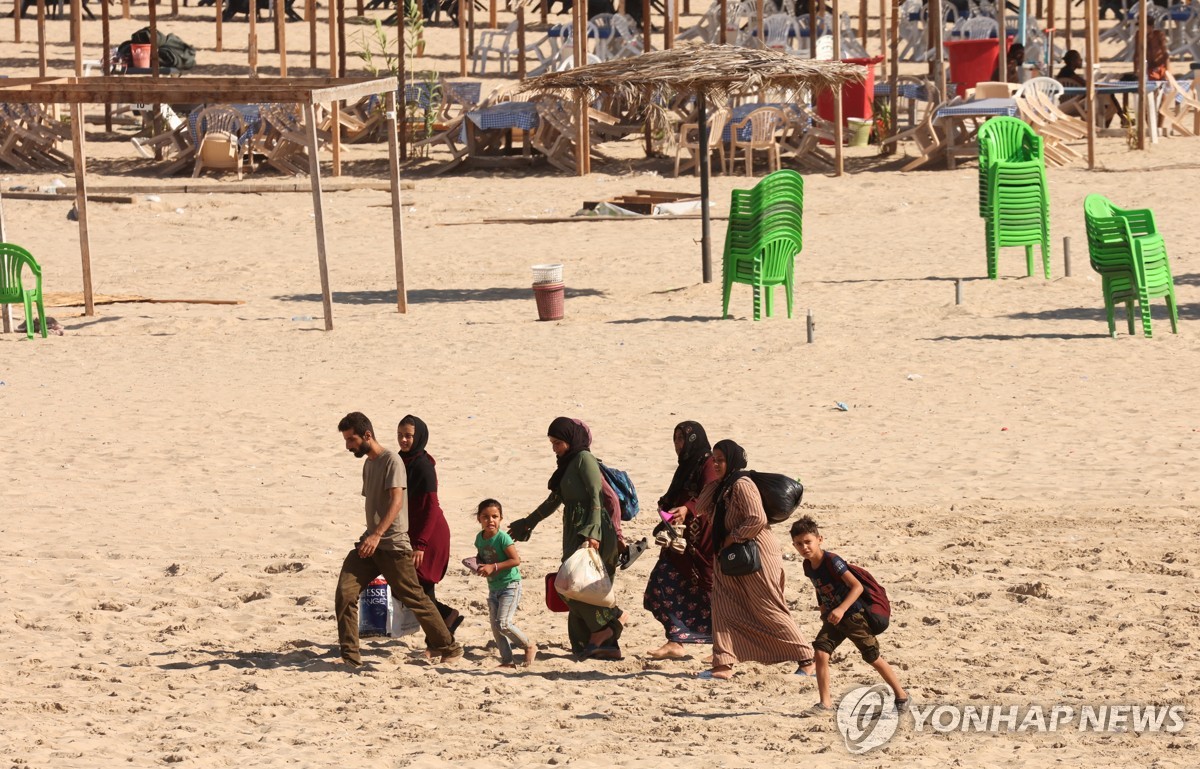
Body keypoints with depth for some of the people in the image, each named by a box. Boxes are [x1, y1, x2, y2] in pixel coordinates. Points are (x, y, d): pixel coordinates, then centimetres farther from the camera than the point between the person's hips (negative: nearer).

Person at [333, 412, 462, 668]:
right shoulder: (368, 464, 16)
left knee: (414, 598, 0)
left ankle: (448, 647, 13)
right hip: (369, 543, 8)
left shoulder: (391, 461, -11)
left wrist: (377, 535, -32)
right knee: (344, 594, -8)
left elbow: (396, 501, -22)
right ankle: (350, 656, -5)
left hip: (393, 544, -8)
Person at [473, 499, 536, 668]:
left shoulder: (503, 538, -18)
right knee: (495, 627, 4)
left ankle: (529, 646, 4)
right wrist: (480, 565, -3)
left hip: (510, 586, -7)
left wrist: (493, 567, -26)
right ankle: (507, 660, 13)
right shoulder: (480, 538, 3)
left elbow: (516, 560, -22)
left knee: (503, 624, -16)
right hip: (493, 588, 7)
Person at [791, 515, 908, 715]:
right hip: (832, 618, 7)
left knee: (873, 658, 4)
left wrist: (841, 609, -38)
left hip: (853, 615, -7)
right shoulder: (808, 566, 0)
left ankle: (901, 695, 19)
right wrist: (824, 610, 11)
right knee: (820, 652, -10)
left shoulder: (832, 562, -24)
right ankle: (825, 702, -4)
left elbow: (857, 586, -29)